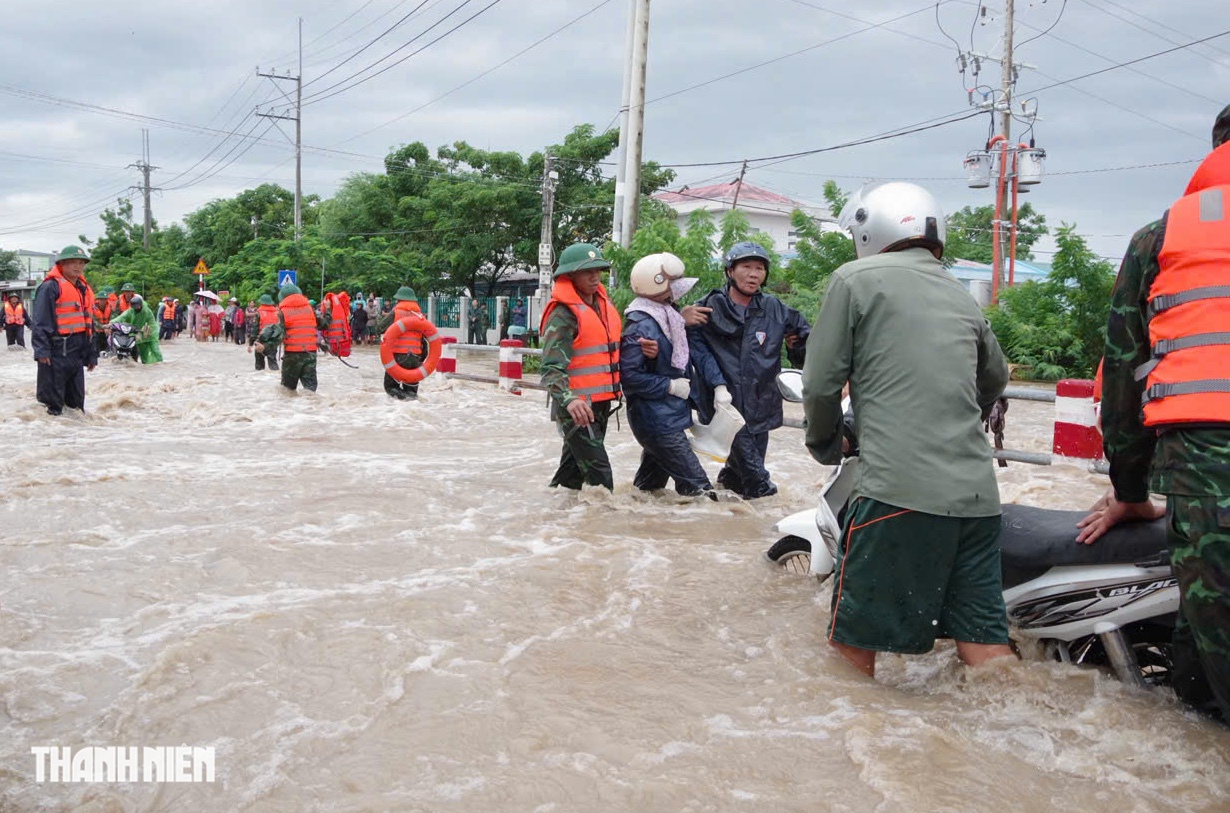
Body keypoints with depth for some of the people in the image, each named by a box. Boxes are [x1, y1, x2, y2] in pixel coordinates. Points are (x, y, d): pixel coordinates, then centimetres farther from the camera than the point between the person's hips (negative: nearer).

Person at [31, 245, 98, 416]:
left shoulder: (84, 289, 18)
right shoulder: (51, 286, -8)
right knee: (52, 399, -5)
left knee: (76, 398, 15)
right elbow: (40, 321, -14)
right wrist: (41, 350, -22)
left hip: (77, 352, 8)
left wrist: (91, 354, 21)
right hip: (56, 351, -8)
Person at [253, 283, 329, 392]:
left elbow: (278, 334, -11)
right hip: (310, 352, 2)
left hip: (292, 353, -2)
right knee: (310, 384, 3)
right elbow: (323, 324, 16)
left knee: (288, 386, 12)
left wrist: (265, 347, -13)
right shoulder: (310, 308, 7)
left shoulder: (283, 311, -2)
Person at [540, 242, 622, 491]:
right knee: (598, 472, -10)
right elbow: (552, 366, -24)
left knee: (573, 466, 18)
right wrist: (568, 399, -39)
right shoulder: (563, 313, -15)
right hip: (577, 407, -9)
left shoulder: (604, 303, 12)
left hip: (601, 404, 9)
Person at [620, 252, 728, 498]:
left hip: (673, 412, 9)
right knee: (697, 486, -9)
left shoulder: (672, 316, 8)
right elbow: (629, 376, -23)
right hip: (656, 419, -9)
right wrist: (670, 386, -18)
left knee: (651, 482, 23)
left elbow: (699, 352, 6)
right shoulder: (639, 326, -20)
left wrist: (719, 385, -6)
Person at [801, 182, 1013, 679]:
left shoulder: (855, 280, 3)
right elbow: (994, 380, 35)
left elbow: (821, 383, 0)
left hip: (901, 490, -6)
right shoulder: (962, 297, 21)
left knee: (854, 638, 5)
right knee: (984, 643, 11)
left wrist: (825, 445, 19)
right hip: (978, 493, 7)